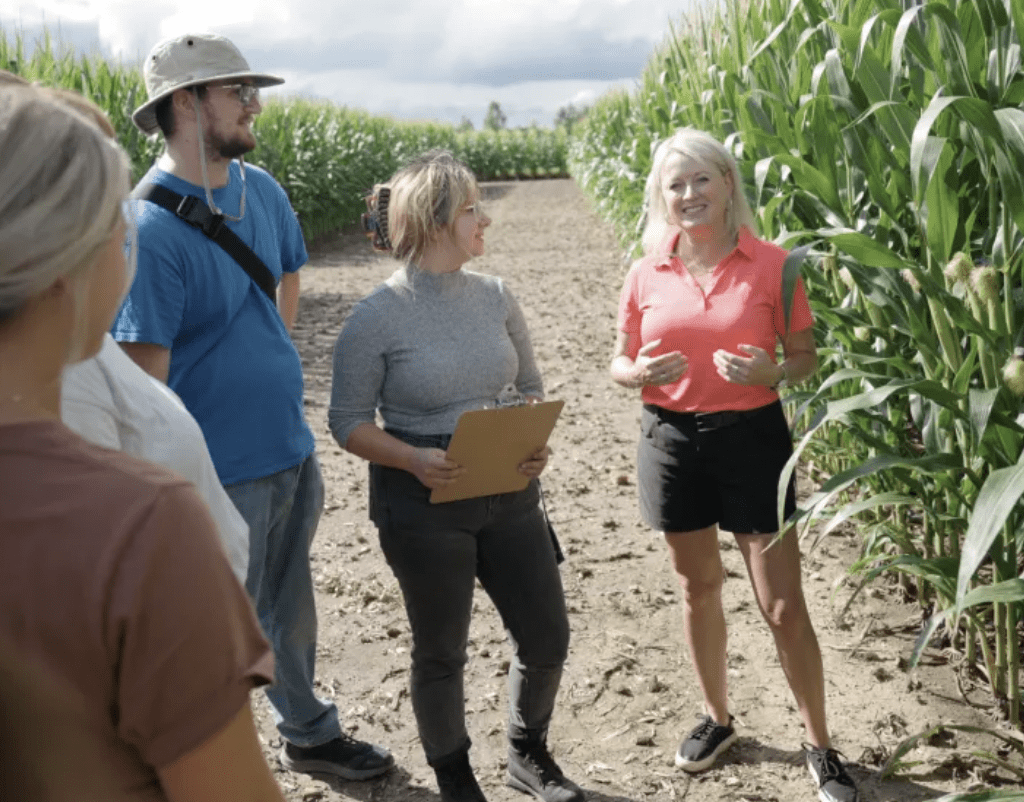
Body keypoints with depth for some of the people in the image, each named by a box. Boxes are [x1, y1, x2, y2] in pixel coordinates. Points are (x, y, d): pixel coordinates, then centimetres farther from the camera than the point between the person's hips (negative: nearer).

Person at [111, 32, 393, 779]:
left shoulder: (262, 190, 3)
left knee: (291, 607, 24)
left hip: (292, 449, 7)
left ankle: (309, 731, 45)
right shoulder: (151, 227, -20)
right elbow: (145, 377, -20)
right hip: (223, 469, -7)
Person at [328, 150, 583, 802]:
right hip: (423, 504, -4)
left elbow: (531, 386, 11)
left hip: (509, 495, 5)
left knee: (548, 638, 11)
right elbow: (349, 422, -8)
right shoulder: (376, 318, -13)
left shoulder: (495, 296, 1)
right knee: (442, 651, 11)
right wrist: (412, 459, -24)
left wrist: (537, 440, -8)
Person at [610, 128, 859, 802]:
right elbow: (620, 365, 10)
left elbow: (806, 358, 1)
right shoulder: (647, 274, 1)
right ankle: (718, 719, 37)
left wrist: (771, 373, -20)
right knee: (699, 588, 16)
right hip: (672, 441, 3)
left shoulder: (771, 264, -6)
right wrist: (640, 373, -13)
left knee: (783, 606, 0)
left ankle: (821, 747, 18)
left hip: (752, 438, -3)